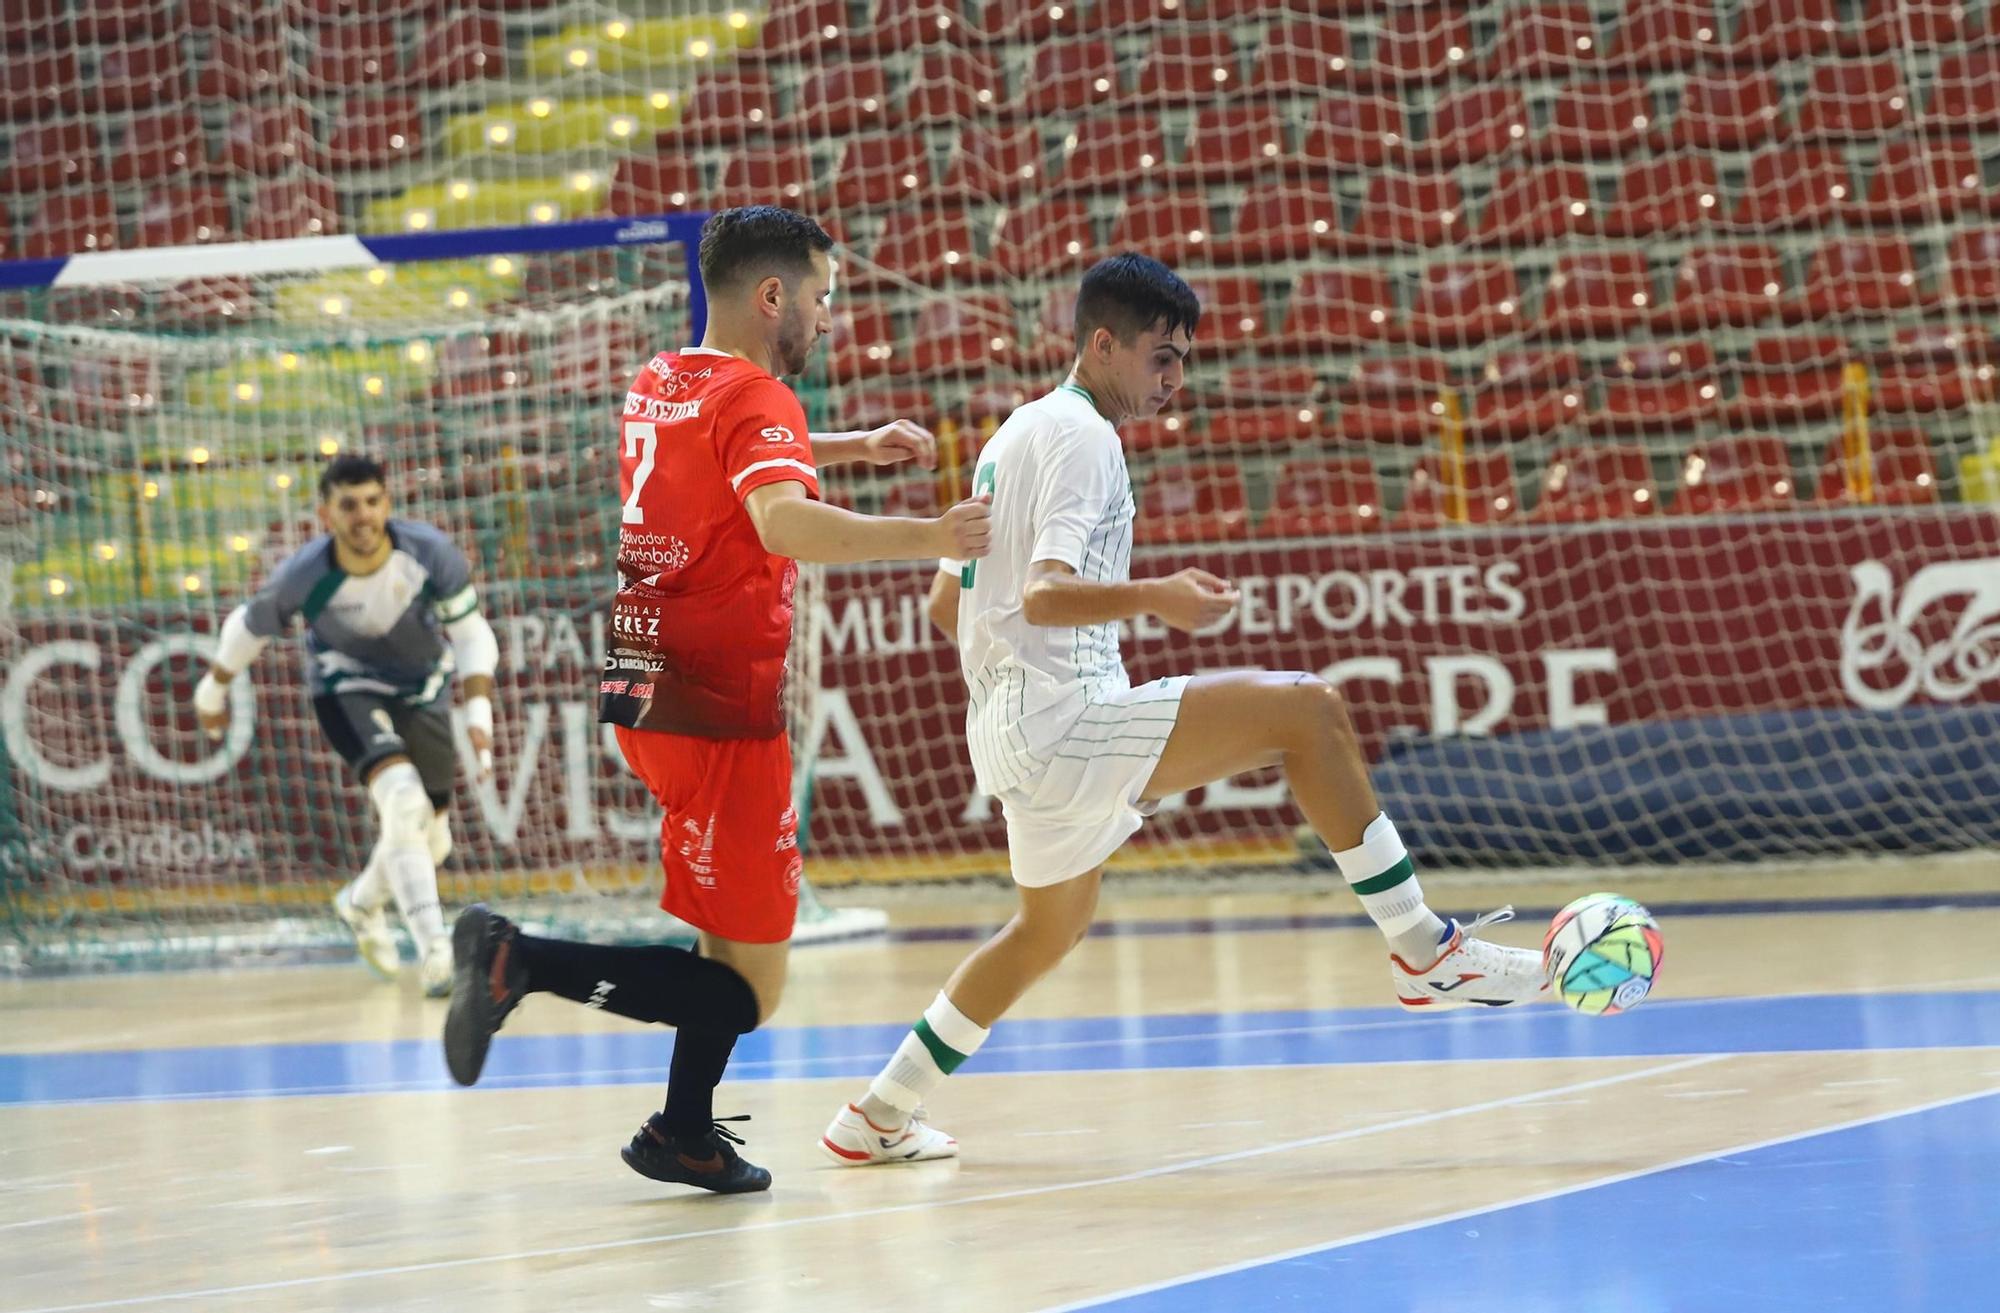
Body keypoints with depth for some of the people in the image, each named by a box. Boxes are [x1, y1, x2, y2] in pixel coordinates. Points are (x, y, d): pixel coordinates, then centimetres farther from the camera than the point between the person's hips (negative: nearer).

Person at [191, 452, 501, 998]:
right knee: (402, 799, -29)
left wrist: (479, 713, -27)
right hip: (346, 689, -3)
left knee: (431, 839, 11)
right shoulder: (304, 575, -27)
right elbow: (249, 626, -7)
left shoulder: (430, 553, -26)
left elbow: (472, 634, -15)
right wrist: (212, 692, 7)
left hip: (422, 688, 3)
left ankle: (362, 902, 44)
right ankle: (434, 952, -27)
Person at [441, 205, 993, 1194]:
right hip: (716, 712, -9)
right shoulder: (755, 398, -13)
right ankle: (519, 960, -19)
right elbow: (786, 525, -33)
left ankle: (686, 1134, 28)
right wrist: (929, 538, -35)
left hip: (647, 694, 9)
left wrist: (859, 446, 34)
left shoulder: (658, 384, 13)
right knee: (749, 991, -8)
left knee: (738, 939, 26)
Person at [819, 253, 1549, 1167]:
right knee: (1306, 712, -16)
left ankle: (880, 1115, 30)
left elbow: (946, 600, 27)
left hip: (1013, 730, 10)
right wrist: (1152, 598, -38)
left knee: (1052, 924, 28)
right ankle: (1425, 954, -17)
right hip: (1064, 720, -10)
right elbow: (1044, 594, -25)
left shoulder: (1017, 434, 19)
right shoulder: (1080, 435, -10)